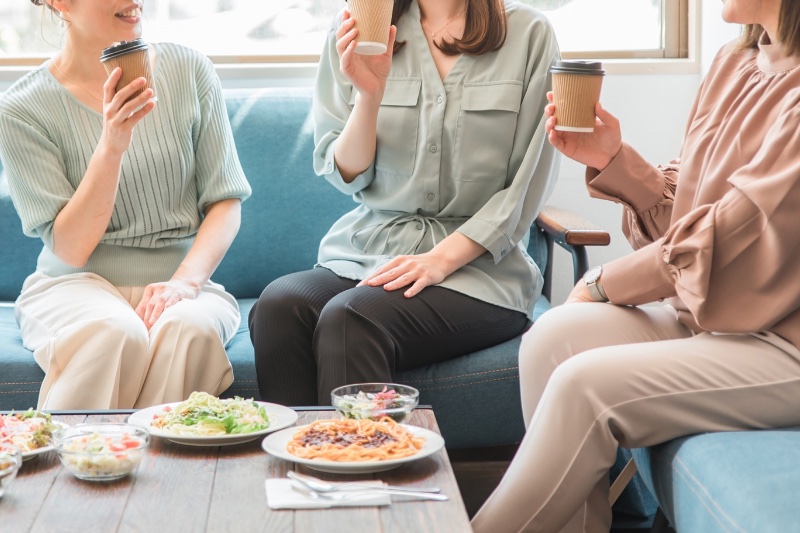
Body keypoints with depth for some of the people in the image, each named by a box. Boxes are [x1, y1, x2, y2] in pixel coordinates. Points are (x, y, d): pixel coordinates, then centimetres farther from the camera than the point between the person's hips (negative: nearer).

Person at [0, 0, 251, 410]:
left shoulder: (188, 71, 2)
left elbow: (225, 200, 2)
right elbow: (70, 250, -9)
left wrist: (186, 280, -16)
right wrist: (112, 146, -22)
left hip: (180, 284, 2)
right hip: (75, 284, -1)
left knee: (191, 328, -33)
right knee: (115, 332, -35)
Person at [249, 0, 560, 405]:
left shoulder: (527, 33, 2)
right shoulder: (355, 34, 8)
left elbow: (527, 185, -2)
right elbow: (347, 176, 6)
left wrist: (441, 259, -13)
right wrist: (369, 94, -12)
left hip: (475, 263, -3)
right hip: (368, 248, 3)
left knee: (349, 318, -32)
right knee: (279, 304, -29)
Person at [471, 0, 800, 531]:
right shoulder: (733, 65, 10)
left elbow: (735, 234, -19)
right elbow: (680, 211, 13)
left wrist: (605, 282, -7)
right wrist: (612, 159, -4)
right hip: (707, 313, 8)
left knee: (585, 385, -20)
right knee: (553, 335, -11)